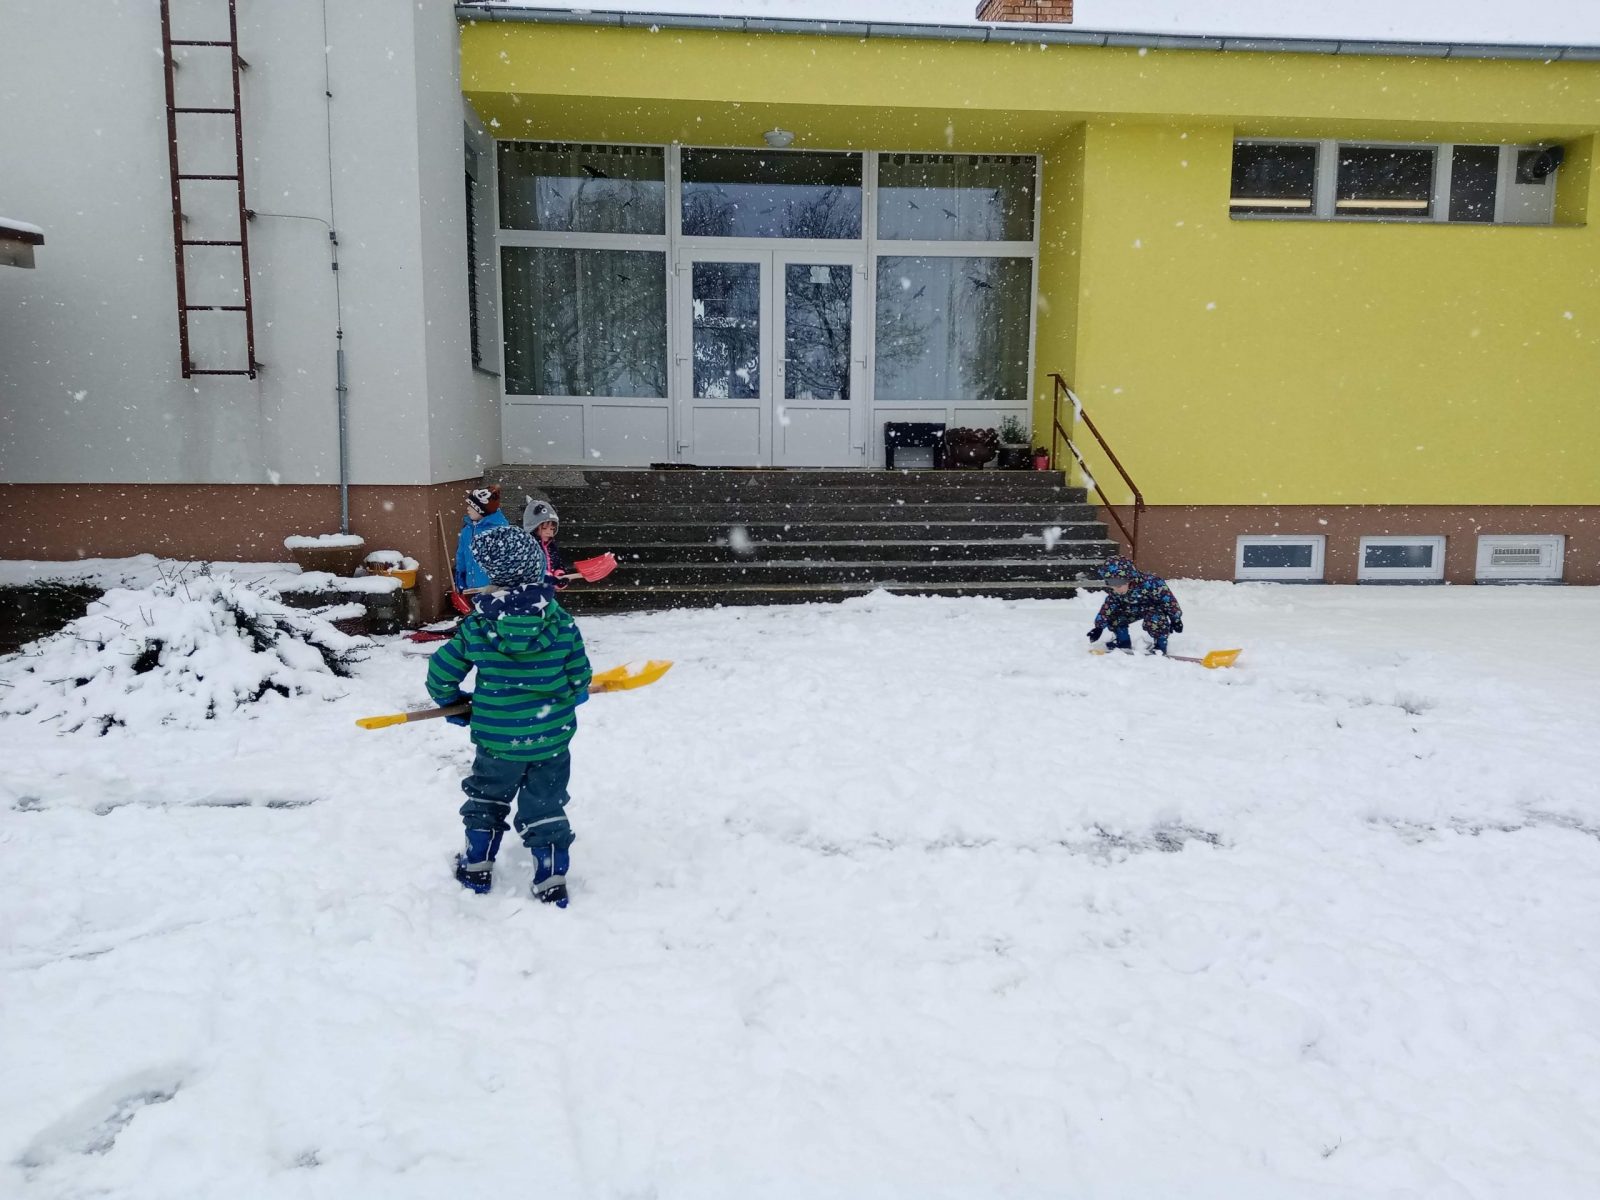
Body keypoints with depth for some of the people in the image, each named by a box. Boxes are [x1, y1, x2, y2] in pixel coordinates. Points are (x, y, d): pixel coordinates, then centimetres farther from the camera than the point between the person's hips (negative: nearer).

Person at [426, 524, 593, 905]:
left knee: (485, 800, 24)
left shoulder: (476, 624, -11)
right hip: (552, 738, 0)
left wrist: (453, 702, 17)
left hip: (497, 739, 0)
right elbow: (580, 679, -4)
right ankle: (552, 884, 18)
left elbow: (440, 674, -4)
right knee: (545, 809, 13)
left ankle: (476, 870, 36)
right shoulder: (561, 621, -11)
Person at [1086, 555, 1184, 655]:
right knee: (1113, 617, -11)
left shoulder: (1148, 583, -39)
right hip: (1132, 608, 5)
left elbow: (1168, 598, -27)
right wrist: (1099, 627, -8)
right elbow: (1108, 605, -7)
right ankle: (1123, 643, 11)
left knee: (1154, 621, -34)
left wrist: (1176, 620, -17)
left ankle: (1160, 646, -8)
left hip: (1154, 605, -5)